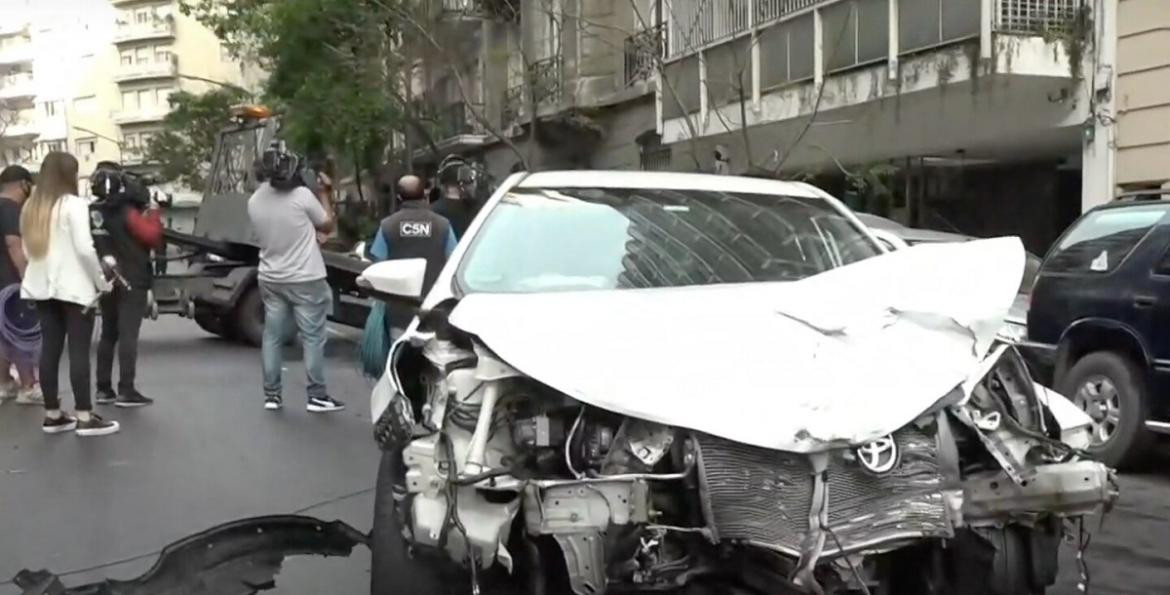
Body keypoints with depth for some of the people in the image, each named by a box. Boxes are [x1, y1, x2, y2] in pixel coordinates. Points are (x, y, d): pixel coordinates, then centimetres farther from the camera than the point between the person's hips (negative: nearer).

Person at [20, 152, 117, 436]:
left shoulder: (31, 207, 12)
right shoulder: (73, 205, -11)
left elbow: (28, 250, 14)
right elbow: (84, 249, -17)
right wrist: (101, 281, -7)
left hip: (43, 287, 7)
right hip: (74, 287, -7)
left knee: (50, 349, 9)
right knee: (79, 351, -5)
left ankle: (52, 415, 14)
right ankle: (85, 418, -5)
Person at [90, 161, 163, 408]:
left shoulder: (91, 213, 4)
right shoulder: (127, 213, -16)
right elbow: (153, 237, -13)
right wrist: (152, 213, -2)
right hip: (131, 282, -7)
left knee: (108, 334, 14)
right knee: (128, 335, -8)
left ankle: (103, 389, 17)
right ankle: (126, 391, -10)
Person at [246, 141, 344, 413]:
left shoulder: (255, 201, -1)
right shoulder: (302, 196, -17)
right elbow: (327, 225, -3)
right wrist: (324, 194, 7)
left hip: (271, 279, 5)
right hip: (305, 279, -5)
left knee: (272, 336, 11)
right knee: (313, 337, 1)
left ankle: (271, 394, 13)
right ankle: (317, 396, 3)